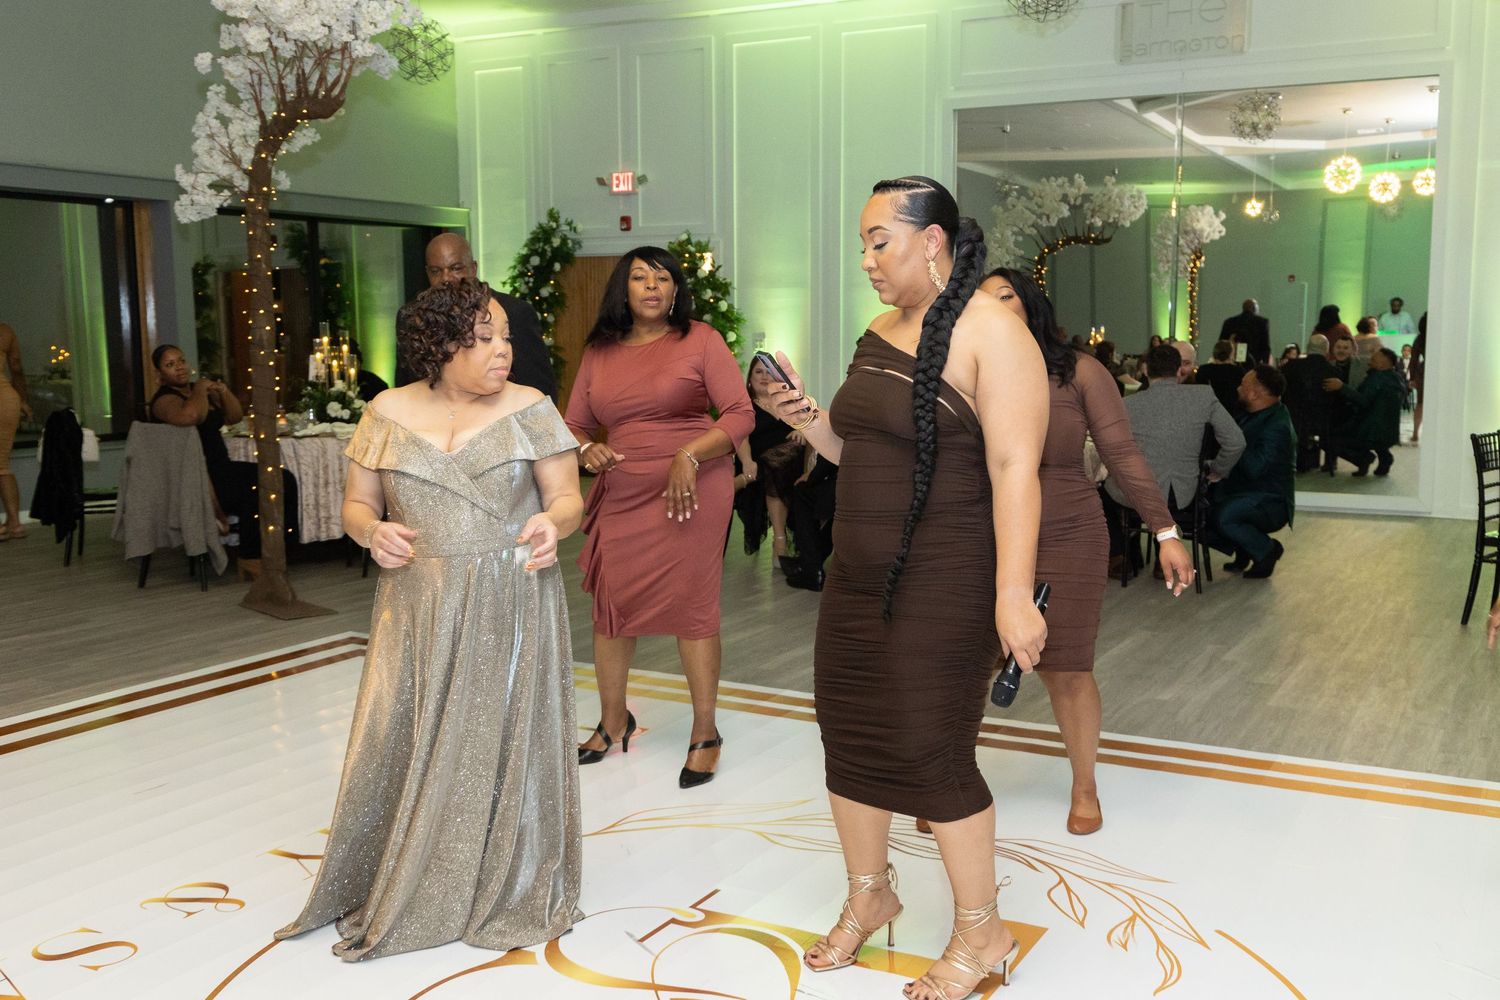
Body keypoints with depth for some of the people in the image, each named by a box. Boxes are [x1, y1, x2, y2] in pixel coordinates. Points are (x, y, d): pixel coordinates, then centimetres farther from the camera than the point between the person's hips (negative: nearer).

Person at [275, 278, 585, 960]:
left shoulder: (530, 409, -2)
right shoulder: (388, 413, 2)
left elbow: (568, 498, -1)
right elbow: (356, 503, 7)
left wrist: (553, 522, -23)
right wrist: (372, 531, -15)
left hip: (510, 608, -1)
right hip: (419, 610, 2)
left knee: (503, 743, 5)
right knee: (398, 744, 3)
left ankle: (509, 891, 23)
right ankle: (393, 892, 23)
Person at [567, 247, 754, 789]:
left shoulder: (699, 340, -2)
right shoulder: (599, 353, 10)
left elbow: (740, 415, -7)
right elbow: (574, 425, 15)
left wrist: (688, 457, -19)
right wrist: (587, 450, -8)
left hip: (692, 489, -4)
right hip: (622, 494, 4)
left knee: (691, 604, -3)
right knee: (610, 603, 7)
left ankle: (705, 733, 12)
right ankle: (613, 721, 27)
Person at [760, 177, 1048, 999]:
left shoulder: (990, 334, -14)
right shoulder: (880, 332, 9)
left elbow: (1014, 471, -21)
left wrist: (1013, 594, -26)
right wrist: (808, 420, -1)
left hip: (945, 585, -7)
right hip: (859, 577, 8)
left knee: (930, 753, -1)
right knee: (849, 733, 13)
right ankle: (868, 893, 35)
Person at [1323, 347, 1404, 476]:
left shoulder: (1377, 377, -14)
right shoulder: (1397, 380, 13)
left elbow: (1363, 401, -26)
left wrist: (1341, 387, -29)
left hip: (1372, 432, -8)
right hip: (1391, 433, 8)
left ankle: (1364, 456, -8)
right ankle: (1384, 456, 14)